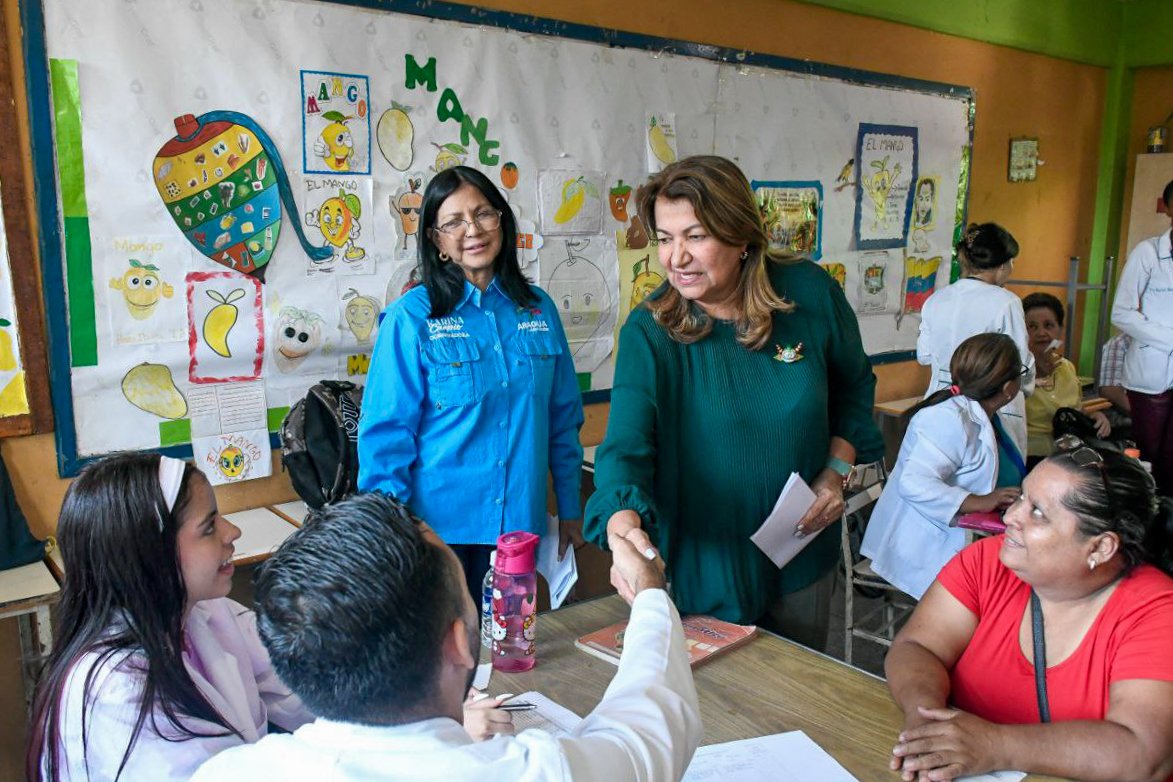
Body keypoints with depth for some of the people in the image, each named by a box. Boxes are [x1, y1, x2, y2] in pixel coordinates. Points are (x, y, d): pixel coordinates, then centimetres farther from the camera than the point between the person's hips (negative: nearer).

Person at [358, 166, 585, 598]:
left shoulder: (538, 309, 3)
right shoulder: (411, 317, -9)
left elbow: (563, 419, 8)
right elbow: (386, 433, -9)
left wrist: (570, 509, 10)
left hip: (519, 521, 4)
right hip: (438, 525, -3)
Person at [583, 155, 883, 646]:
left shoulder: (810, 293, -11)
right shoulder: (648, 331, -18)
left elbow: (854, 386, 7)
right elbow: (625, 446, -29)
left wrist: (837, 469, -5)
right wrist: (624, 520, -48)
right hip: (702, 565, -2)